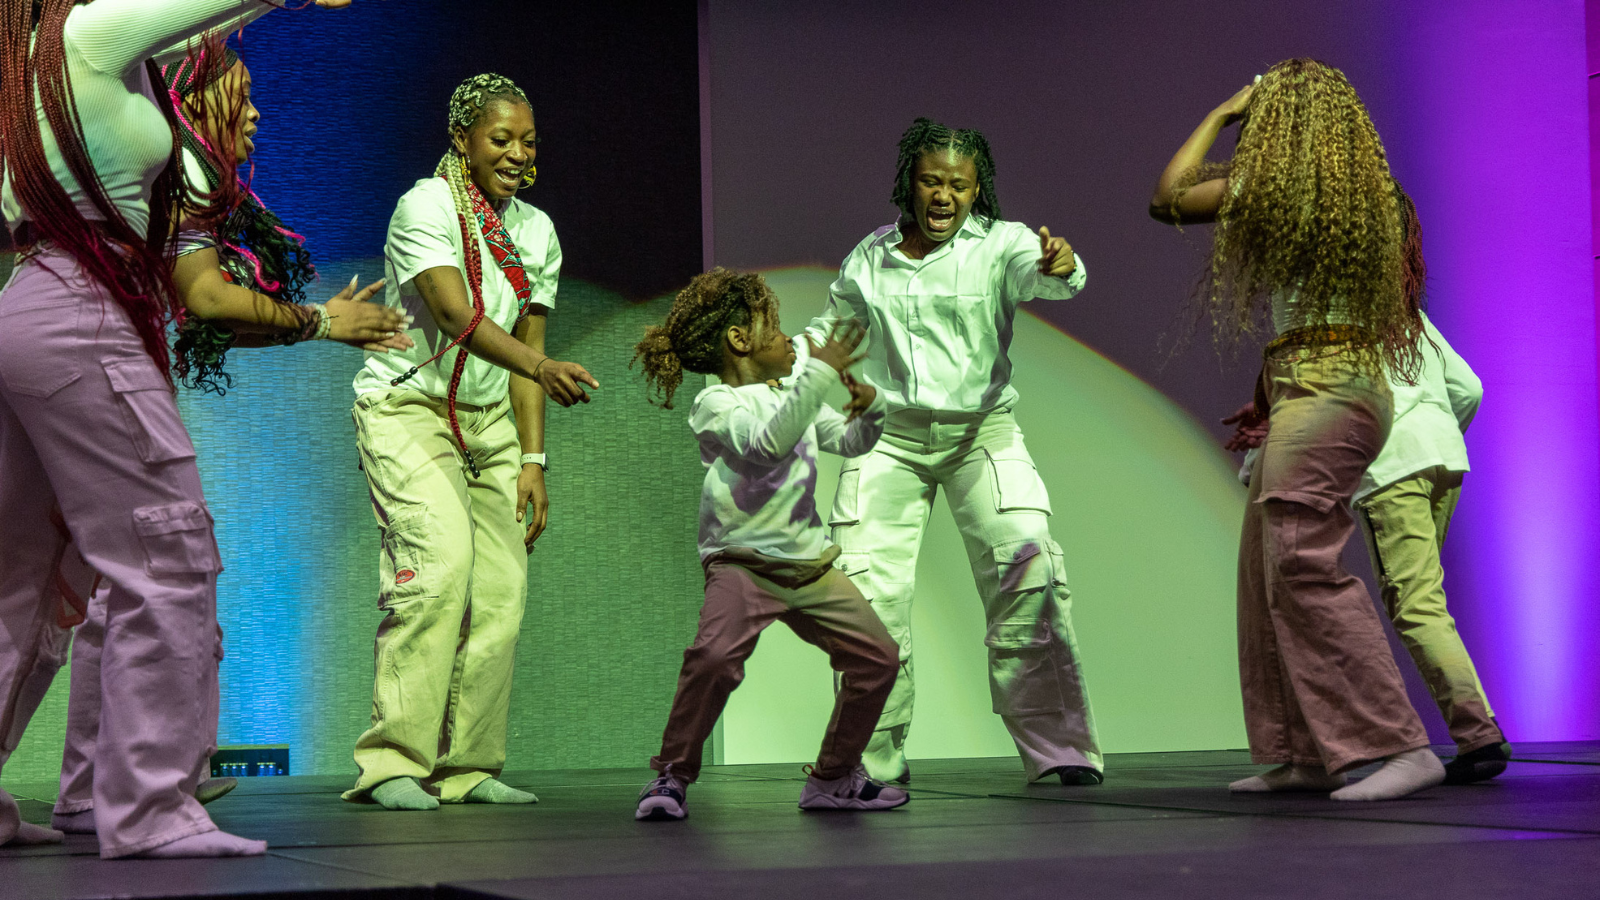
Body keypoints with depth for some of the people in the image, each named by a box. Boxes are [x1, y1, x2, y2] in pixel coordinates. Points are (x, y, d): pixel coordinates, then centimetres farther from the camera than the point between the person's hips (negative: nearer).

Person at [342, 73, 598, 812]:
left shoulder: (536, 231, 9)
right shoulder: (425, 208, -13)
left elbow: (524, 347, 9)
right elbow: (457, 316, -27)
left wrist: (533, 458, 1)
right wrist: (544, 367, -43)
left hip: (487, 419, 7)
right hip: (407, 409, -7)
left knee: (501, 587, -3)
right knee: (440, 563, -24)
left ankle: (467, 767, 6)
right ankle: (394, 763, -20)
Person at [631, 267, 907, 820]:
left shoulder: (793, 396, 15)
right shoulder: (715, 404, -8)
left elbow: (849, 443, 20)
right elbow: (767, 443, -27)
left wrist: (868, 410, -3)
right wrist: (820, 373, -29)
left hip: (808, 562, 7)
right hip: (742, 561, -7)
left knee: (876, 658, 2)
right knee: (714, 656, -30)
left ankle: (833, 778, 17)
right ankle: (672, 776, -13)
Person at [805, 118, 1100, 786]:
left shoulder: (1000, 244, -3)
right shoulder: (870, 257, 9)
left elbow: (1038, 275, -26)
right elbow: (832, 327, 25)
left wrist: (1061, 267, -49)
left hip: (981, 431, -2)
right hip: (890, 435, 3)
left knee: (1028, 569, -19)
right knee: (863, 588, -8)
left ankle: (1057, 746, -12)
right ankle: (873, 755, 5)